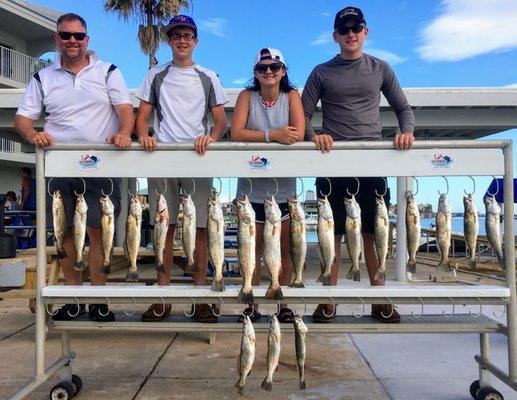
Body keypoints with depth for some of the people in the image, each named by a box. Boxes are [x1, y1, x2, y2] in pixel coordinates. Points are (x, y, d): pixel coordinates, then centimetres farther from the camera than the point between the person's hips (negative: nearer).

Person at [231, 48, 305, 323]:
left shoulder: (291, 95, 1)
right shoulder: (247, 96, 2)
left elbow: (298, 134, -15)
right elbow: (236, 133, -13)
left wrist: (256, 136, -15)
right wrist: (272, 135, -22)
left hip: (283, 186, 0)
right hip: (251, 186, 0)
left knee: (284, 248, 7)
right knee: (254, 248, 9)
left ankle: (283, 305, 22)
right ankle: (252, 305, 21)